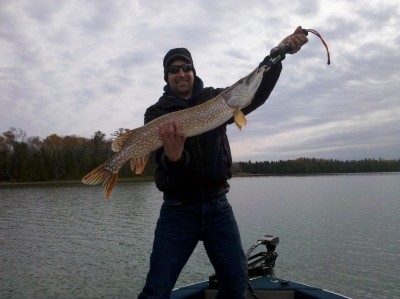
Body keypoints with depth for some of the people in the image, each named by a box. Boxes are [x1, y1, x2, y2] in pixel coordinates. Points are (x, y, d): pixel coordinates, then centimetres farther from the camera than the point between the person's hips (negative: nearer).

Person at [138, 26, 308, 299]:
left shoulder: (216, 98, 8)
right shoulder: (157, 113, 0)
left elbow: (255, 92, -6)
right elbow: (161, 157, -15)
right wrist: (172, 156, -38)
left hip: (218, 206, 3)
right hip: (178, 208, -2)